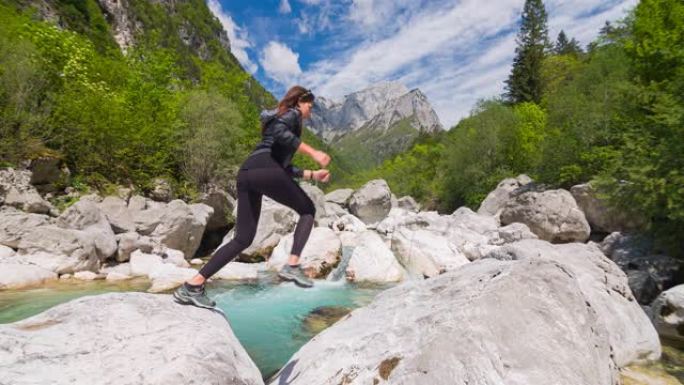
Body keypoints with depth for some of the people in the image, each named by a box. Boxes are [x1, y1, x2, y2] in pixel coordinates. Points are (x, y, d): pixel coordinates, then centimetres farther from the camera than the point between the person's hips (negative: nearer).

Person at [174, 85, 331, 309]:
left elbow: (284, 167, 36)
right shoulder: (293, 113, 14)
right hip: (265, 170, -8)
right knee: (307, 210, 11)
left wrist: (312, 175, 37)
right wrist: (312, 152, -11)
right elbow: (280, 131, -13)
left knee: (243, 239, 9)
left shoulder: (282, 117, 38)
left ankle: (192, 286, 6)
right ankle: (292, 265, -5)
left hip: (245, 174, 8)